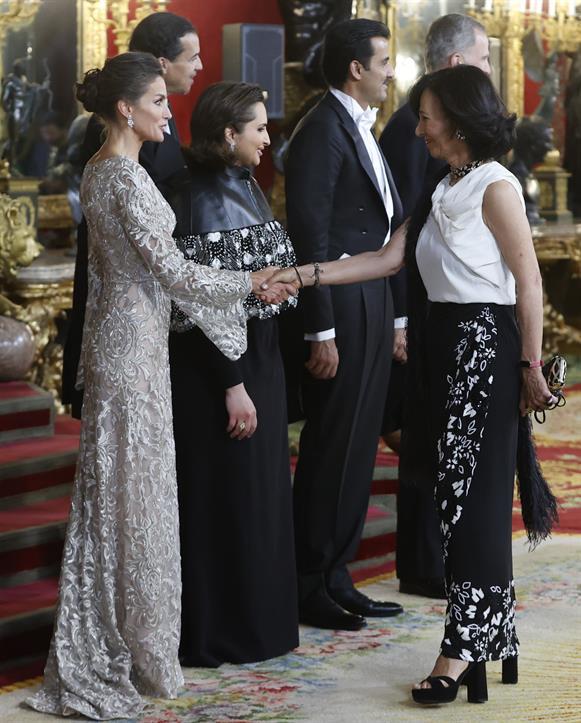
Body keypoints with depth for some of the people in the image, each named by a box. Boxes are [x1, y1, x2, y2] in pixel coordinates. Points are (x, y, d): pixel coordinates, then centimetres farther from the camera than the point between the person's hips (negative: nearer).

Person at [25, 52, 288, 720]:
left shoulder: (97, 170, 10)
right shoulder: (127, 177, -19)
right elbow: (172, 271, -20)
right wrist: (250, 283, -7)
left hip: (114, 335, 9)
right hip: (134, 345, -9)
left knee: (111, 489, 13)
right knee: (132, 492, -1)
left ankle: (98, 648, 22)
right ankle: (134, 648, 9)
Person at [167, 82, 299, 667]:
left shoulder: (244, 189, 10)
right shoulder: (202, 200, -17)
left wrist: (261, 374, 17)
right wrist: (233, 385, -21)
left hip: (258, 361, 9)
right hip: (216, 369, -9)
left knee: (259, 493, 16)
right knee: (227, 495, 0)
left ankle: (256, 621, 28)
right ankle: (221, 633, 11)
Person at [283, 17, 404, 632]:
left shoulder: (360, 131, 16)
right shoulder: (322, 130, -13)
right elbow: (309, 235, -18)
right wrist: (322, 333, -20)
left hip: (371, 308, 9)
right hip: (340, 311, -9)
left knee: (356, 448, 13)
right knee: (331, 450, -2)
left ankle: (335, 577, 21)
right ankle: (308, 587, 7)